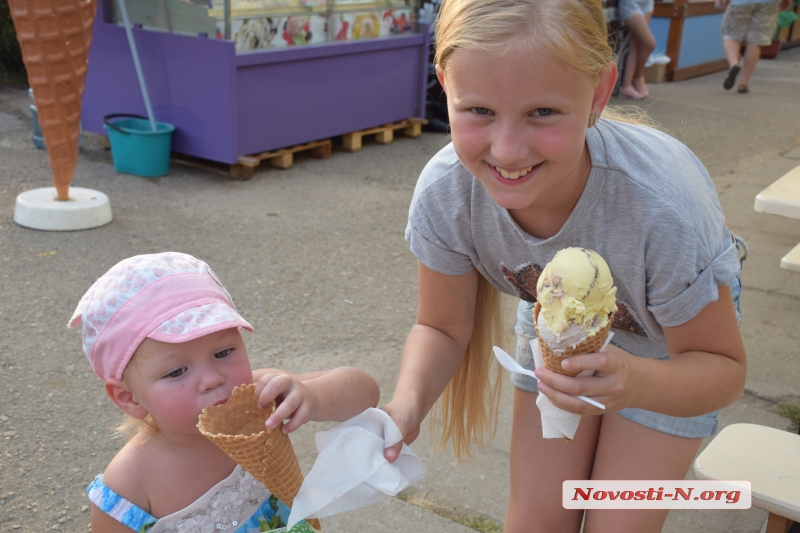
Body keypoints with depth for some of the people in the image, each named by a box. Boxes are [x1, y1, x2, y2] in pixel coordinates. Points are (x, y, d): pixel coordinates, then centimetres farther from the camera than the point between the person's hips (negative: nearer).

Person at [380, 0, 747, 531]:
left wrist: (638, 384, -48)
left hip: (670, 335, -2)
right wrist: (408, 402, -36)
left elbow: (723, 367, -26)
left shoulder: (663, 204, -41)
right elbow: (442, 328, -15)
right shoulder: (444, 191, -33)